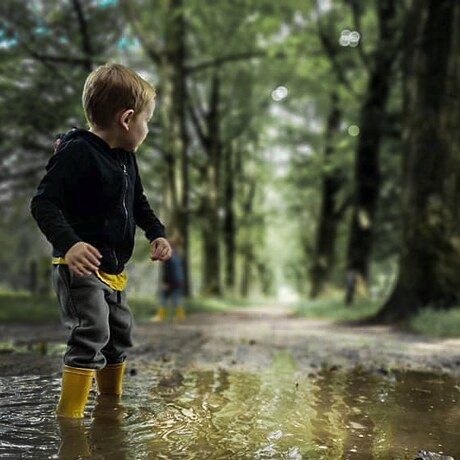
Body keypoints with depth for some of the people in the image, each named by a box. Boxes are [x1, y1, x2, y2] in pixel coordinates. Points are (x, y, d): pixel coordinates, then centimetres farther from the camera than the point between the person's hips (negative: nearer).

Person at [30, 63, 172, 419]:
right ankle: (69, 416, -6)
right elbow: (43, 204, -24)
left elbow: (138, 202, 24)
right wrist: (68, 244, -38)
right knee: (92, 335, -17)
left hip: (112, 269, 10)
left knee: (120, 333, 19)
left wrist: (157, 233, 10)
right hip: (80, 267, -10)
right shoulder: (77, 153, -19)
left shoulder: (126, 158, 9)